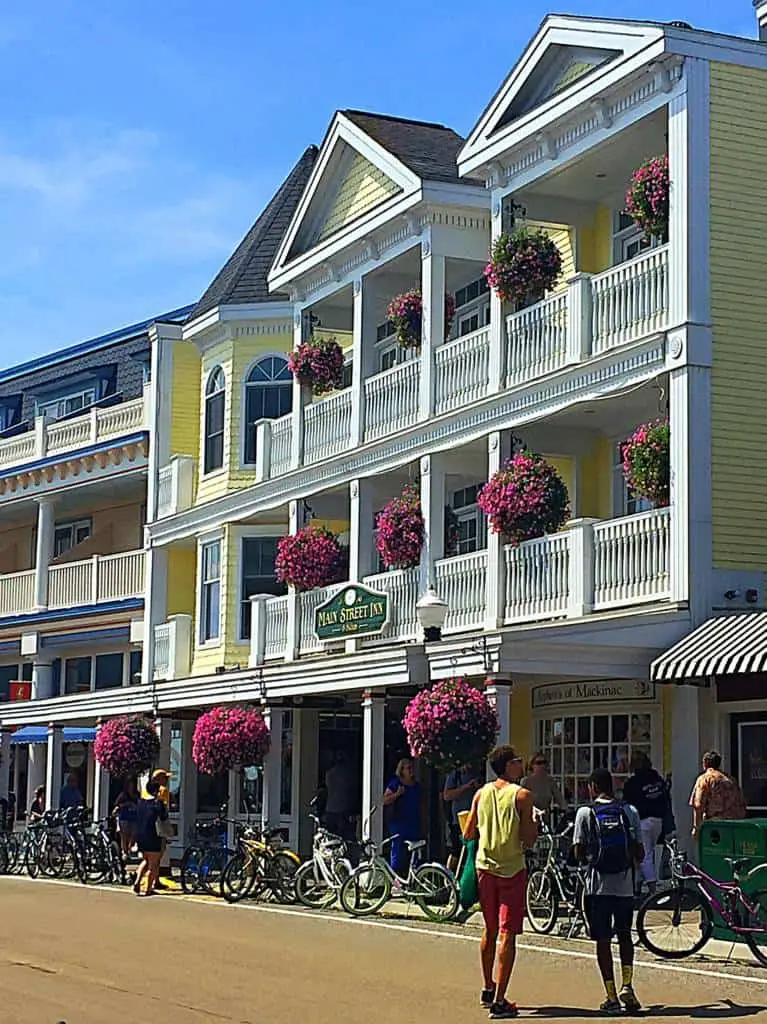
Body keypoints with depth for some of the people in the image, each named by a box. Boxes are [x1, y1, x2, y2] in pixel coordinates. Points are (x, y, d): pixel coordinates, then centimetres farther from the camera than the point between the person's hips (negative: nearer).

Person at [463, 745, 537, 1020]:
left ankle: (488, 988, 33)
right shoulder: (522, 796, -10)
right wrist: (535, 825, 7)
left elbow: (468, 834, 7)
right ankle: (499, 1001, -8)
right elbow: (528, 840, -12)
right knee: (507, 934, -4)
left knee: (490, 930, 20)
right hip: (512, 869, -5)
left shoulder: (481, 794, 4)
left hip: (485, 868, 5)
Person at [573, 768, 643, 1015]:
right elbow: (639, 853, -1)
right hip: (624, 885, 2)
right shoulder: (629, 812, 1)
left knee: (603, 940, 6)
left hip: (598, 885, -2)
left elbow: (579, 853, -6)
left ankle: (612, 997, 5)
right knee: (625, 936, 18)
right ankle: (627, 986, 3)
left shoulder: (586, 814, -4)